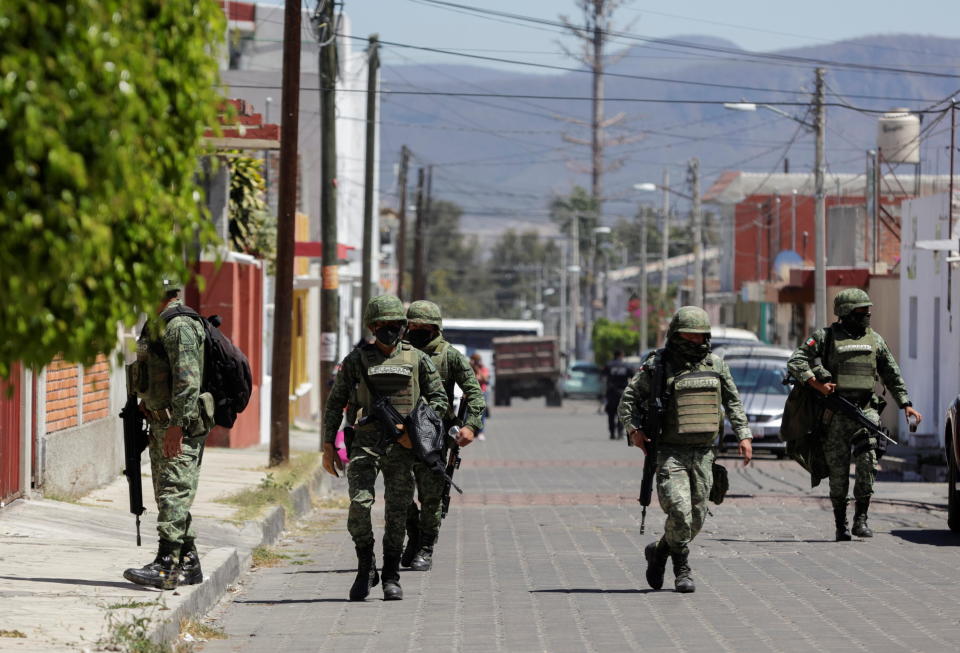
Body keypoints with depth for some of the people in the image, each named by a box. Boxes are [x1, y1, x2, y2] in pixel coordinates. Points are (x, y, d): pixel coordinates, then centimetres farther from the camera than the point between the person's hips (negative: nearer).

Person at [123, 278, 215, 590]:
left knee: (174, 494, -13)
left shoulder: (179, 325, -16)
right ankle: (188, 562, 17)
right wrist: (147, 402, 24)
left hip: (181, 426, -11)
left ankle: (167, 566, -18)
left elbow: (187, 379, -23)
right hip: (161, 422, 11)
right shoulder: (158, 325, 18)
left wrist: (178, 424, -26)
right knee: (169, 495, 12)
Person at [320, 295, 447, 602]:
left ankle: (391, 578, 13)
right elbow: (335, 403, 10)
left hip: (401, 446, 1)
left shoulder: (417, 359, 7)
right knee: (359, 503, -15)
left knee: (397, 512, 1)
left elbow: (439, 398, 11)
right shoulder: (356, 360, 6)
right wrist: (328, 446, 4)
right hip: (366, 443, -1)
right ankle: (365, 568, 5)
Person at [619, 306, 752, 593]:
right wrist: (634, 429, -15)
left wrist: (744, 435, 8)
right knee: (679, 510, -18)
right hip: (670, 452, -4)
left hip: (703, 453, 4)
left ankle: (658, 551, 30)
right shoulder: (657, 365, -4)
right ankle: (682, 570, -2)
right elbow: (629, 398, 0)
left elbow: (733, 402, 18)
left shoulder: (715, 365, 8)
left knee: (696, 516, 6)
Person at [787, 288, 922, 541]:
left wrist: (906, 404, 11)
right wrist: (817, 384, -18)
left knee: (868, 464, -14)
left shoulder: (874, 339, 13)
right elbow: (795, 362, -4)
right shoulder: (825, 337, 2)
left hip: (866, 409, 2)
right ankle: (840, 525, 11)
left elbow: (892, 374, 19)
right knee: (838, 470, 1)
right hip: (836, 413, -2)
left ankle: (861, 520, -8)